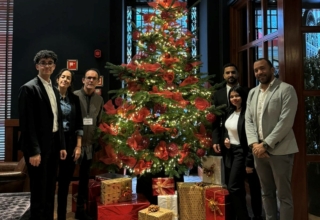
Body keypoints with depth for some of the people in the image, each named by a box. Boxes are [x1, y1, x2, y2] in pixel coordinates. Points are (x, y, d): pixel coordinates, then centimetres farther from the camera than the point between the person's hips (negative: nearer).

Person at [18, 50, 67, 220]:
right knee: (39, 191, -1)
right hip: (38, 147, -8)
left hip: (53, 145, 8)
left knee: (50, 190, 16)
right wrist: (33, 151, -19)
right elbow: (26, 122, -15)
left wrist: (62, 145, 13)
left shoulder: (54, 90, 15)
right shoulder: (29, 88, -10)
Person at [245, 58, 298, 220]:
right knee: (267, 193, 15)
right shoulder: (252, 93, 13)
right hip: (259, 150, 6)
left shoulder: (286, 89, -5)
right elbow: (248, 120, 7)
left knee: (283, 194, 3)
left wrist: (266, 144, -16)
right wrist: (254, 143, -8)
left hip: (280, 150, -5)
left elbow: (286, 121, -14)